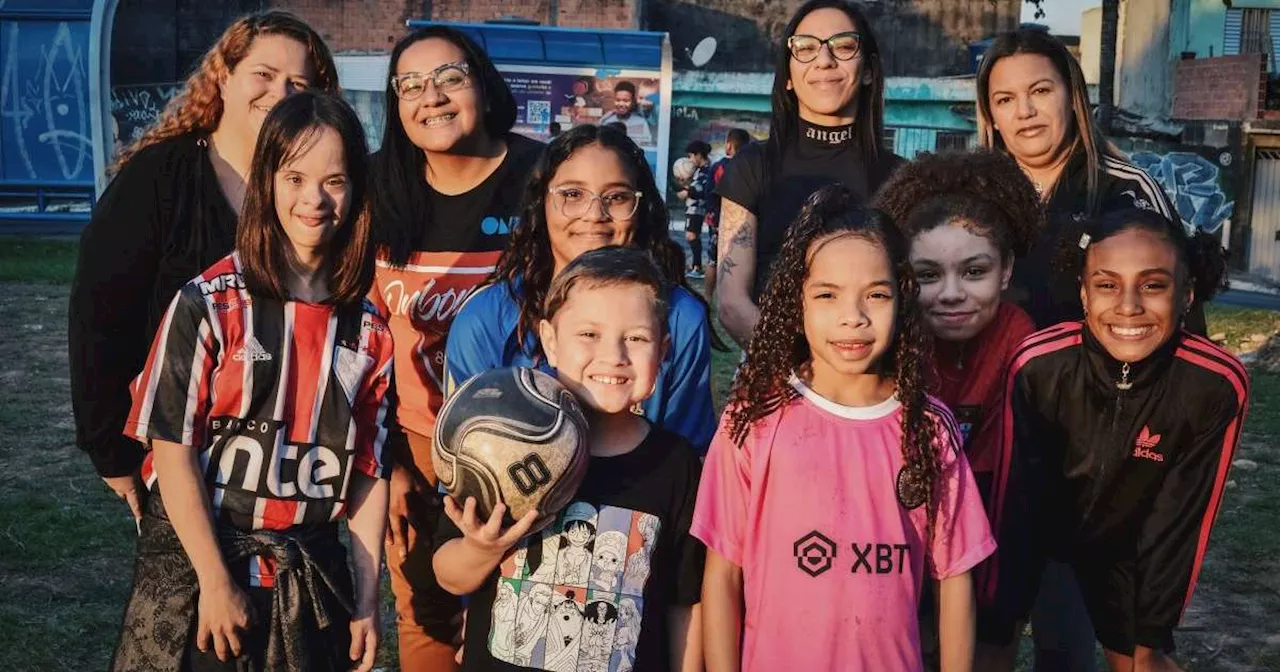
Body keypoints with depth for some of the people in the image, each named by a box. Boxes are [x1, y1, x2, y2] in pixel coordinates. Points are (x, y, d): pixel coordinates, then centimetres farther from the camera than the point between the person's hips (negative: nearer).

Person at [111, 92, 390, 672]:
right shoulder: (210, 304, -10)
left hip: (312, 578, 3)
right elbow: (173, 449, -10)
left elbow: (368, 468, 2)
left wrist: (366, 599, 0)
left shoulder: (370, 329, -1)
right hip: (195, 563, -2)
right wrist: (215, 581, -12)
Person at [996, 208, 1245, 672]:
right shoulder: (1037, 366, -31)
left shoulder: (1217, 386, -27)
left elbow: (1180, 520, -16)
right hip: (1038, 531, -1)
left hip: (1125, 545, 1)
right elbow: (1014, 496, -21)